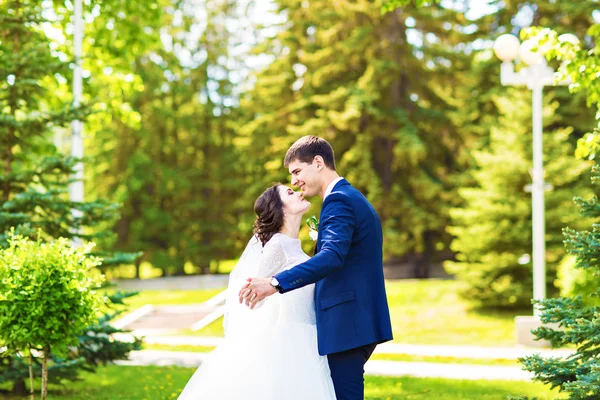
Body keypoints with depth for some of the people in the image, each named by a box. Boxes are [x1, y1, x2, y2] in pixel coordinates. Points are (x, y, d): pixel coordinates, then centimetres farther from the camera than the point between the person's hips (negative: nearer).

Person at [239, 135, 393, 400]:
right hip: (358, 321, 11)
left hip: (346, 325, -11)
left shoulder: (338, 200, -13)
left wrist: (276, 283, -35)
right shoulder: (355, 199, 20)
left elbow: (332, 257, -29)